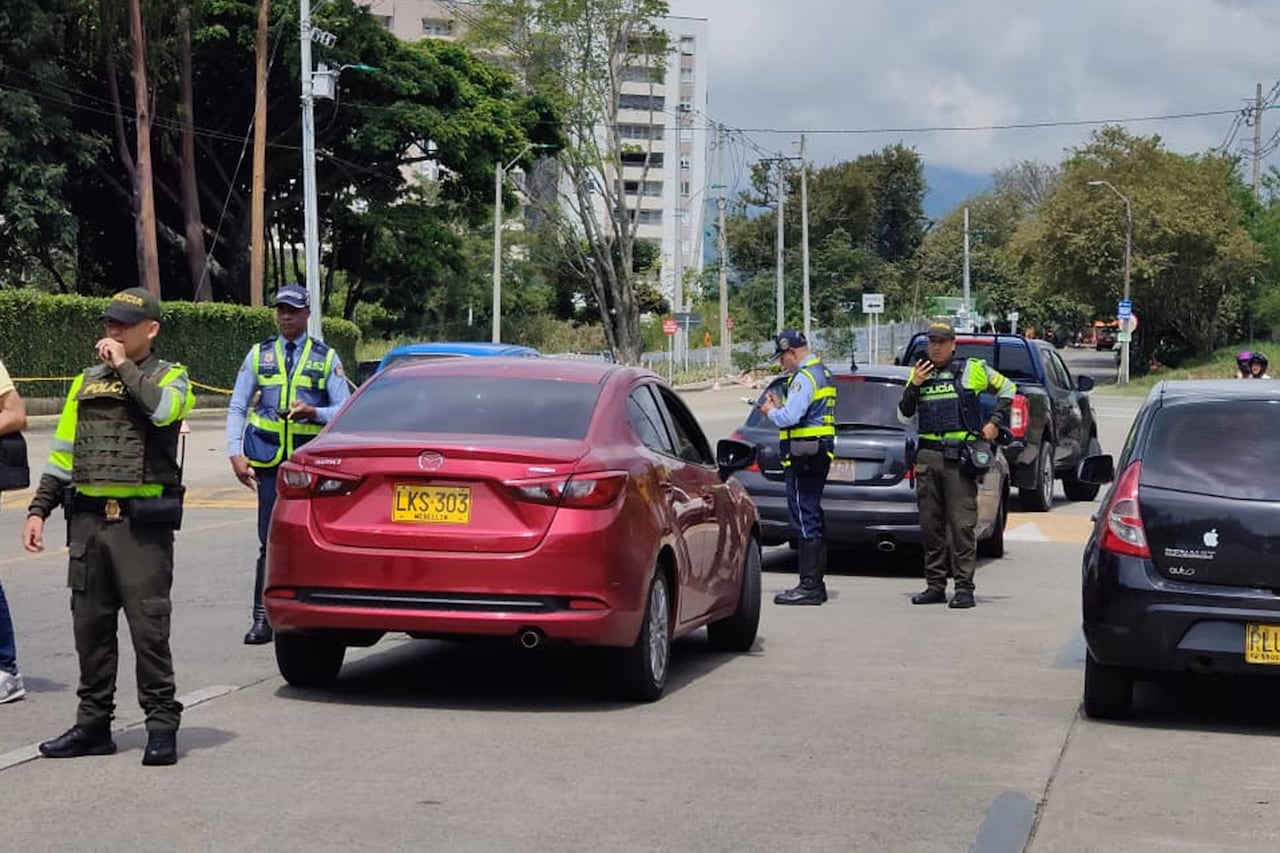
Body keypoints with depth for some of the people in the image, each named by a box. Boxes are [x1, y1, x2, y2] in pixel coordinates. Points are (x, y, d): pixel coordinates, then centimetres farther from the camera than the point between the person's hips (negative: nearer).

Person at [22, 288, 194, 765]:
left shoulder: (169, 377, 3)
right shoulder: (87, 381, 18)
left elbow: (163, 409, -22)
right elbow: (62, 452, 19)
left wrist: (124, 366, -11)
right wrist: (38, 510, 11)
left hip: (142, 523, -5)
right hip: (88, 521, 5)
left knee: (149, 628, -5)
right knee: (90, 626, 8)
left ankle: (162, 725, 1)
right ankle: (93, 723, 17)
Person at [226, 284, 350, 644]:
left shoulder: (326, 358, 9)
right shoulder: (259, 354, 12)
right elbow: (237, 408, 11)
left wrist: (314, 412, -15)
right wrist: (235, 453, -1)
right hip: (270, 462, 1)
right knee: (270, 542, -4)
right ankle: (262, 618, -3)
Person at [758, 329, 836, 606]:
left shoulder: (804, 377, -15)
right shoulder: (823, 373, 18)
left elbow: (789, 418, -23)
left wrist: (770, 411, -4)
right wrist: (779, 406, 15)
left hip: (803, 456, -11)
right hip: (819, 454, 11)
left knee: (805, 520, -9)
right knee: (813, 518, 14)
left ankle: (809, 587, -10)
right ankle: (815, 584, 18)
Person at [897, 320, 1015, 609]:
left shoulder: (972, 369, 5)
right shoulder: (919, 374, 15)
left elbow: (1007, 390, 14)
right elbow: (905, 418, 13)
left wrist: (995, 422, 5)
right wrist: (914, 387, 0)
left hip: (960, 456, -4)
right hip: (927, 455, 4)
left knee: (962, 524, -7)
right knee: (930, 525, 7)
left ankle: (964, 587, -5)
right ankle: (935, 585, 14)